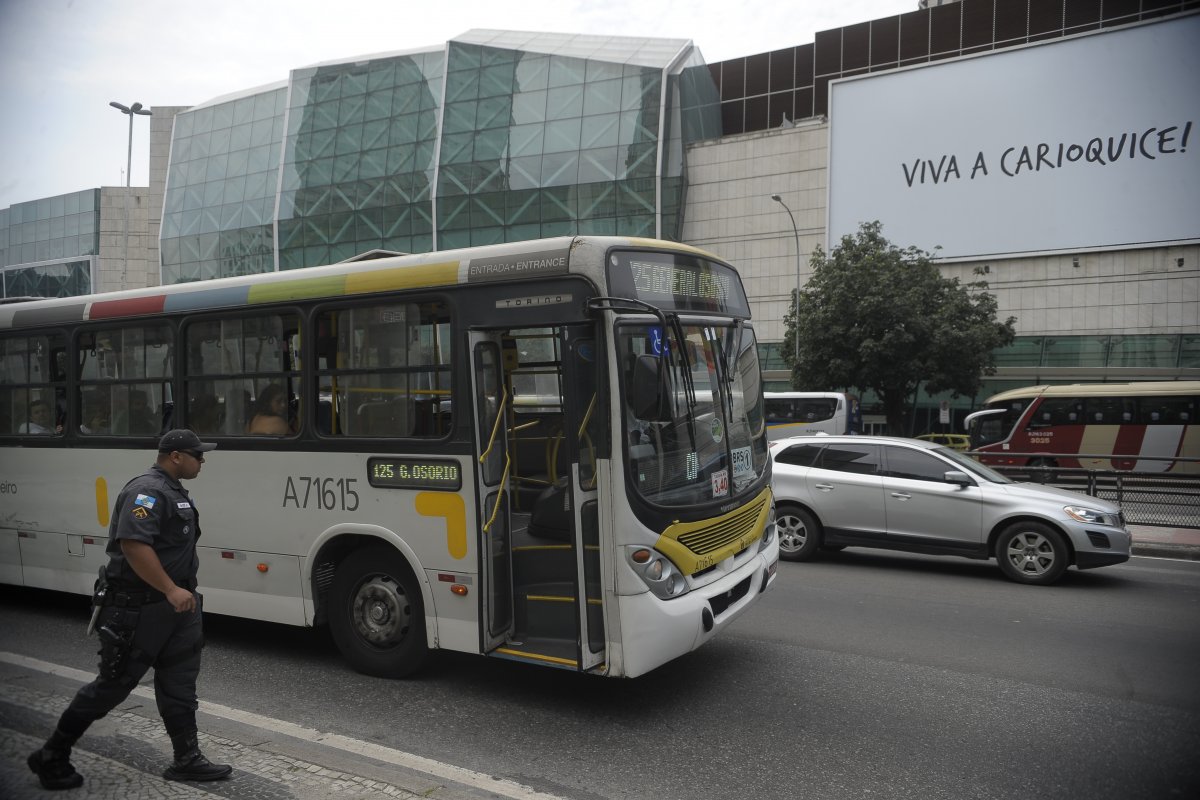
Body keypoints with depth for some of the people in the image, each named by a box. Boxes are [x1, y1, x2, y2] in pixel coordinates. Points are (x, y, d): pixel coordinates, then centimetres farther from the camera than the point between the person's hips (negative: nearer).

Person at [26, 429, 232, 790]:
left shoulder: (173, 490, 13)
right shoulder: (147, 490, -19)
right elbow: (133, 544, -31)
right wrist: (171, 590, -31)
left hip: (174, 606, 9)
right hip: (138, 608, -9)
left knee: (179, 685, 9)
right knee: (114, 684, 3)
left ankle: (188, 759, 16)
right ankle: (51, 756, 20)